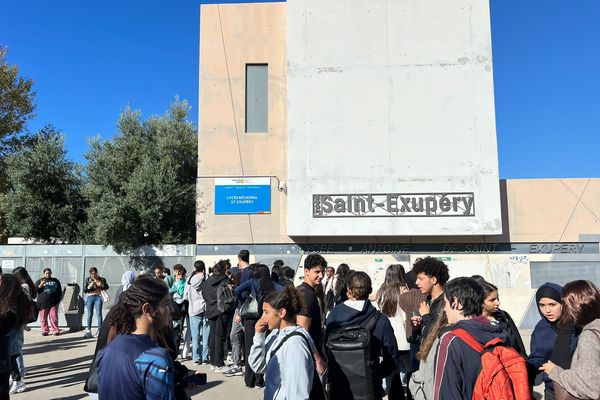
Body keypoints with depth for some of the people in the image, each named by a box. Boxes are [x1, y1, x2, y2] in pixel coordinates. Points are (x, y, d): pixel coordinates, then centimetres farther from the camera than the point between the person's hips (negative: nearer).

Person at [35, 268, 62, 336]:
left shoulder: (56, 281, 15)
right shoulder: (39, 281, 9)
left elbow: (59, 290, 21)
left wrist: (60, 298, 12)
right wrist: (40, 285, -13)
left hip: (53, 303, 1)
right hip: (43, 303, -1)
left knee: (54, 317, -1)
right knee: (43, 318, 0)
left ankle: (55, 330, 5)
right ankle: (44, 330, 9)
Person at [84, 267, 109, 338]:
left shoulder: (101, 279, 5)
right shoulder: (87, 279, 10)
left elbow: (106, 287, -2)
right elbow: (84, 290, 8)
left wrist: (99, 284, -14)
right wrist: (89, 287, -11)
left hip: (98, 297, -2)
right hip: (90, 297, 2)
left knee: (99, 314, -8)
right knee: (90, 314, 3)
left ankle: (99, 330, -6)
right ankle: (88, 331, 11)